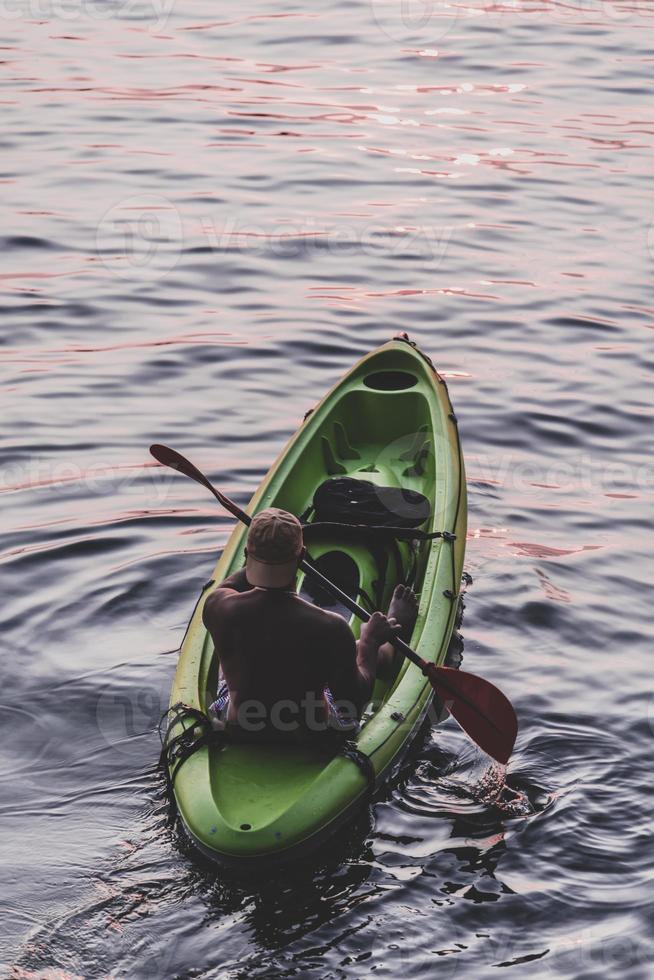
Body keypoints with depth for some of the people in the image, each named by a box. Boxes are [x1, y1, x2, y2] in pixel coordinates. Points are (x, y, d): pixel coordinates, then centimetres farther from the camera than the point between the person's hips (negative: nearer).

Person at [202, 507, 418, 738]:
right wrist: (370, 642, -4)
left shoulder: (219, 607, -26)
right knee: (367, 652, 22)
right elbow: (353, 706, -17)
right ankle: (396, 628, 59)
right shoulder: (330, 628, -33)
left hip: (238, 722, 3)